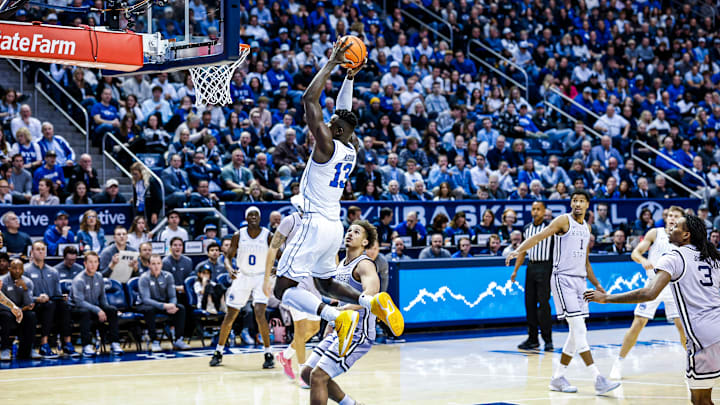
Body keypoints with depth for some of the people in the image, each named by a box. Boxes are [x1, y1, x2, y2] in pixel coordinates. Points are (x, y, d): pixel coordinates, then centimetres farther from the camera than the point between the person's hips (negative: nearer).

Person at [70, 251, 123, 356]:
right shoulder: (79, 280, -17)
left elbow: (102, 296, 15)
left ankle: (114, 343, -16)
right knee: (85, 312, -39)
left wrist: (104, 309, -4)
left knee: (112, 310, -18)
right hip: (78, 309, -6)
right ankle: (86, 346, -39)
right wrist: (98, 310, -31)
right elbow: (79, 301, -26)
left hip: (95, 306, 6)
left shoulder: (99, 277, 4)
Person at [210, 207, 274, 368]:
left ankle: (268, 353, -8)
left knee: (259, 314, -20)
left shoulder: (268, 236, -11)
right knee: (230, 316, 5)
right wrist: (230, 269, -23)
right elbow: (228, 257, -2)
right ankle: (218, 352, 21)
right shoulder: (238, 235, -8)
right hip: (242, 277, 2)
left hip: (261, 277, -2)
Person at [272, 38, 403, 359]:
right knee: (325, 283, 26)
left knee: (283, 289, -8)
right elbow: (344, 113, 24)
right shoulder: (350, 149, 8)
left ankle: (338, 318, -26)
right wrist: (349, 77, 20)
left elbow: (310, 99, -16)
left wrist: (332, 64, -11)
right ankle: (373, 301, 4)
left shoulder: (327, 145, -14)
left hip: (315, 224, -9)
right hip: (333, 227, 9)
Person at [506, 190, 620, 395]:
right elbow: (538, 237, -17)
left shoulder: (586, 227, 17)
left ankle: (558, 378, 18)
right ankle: (598, 380, -18)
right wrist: (518, 251, -32)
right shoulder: (563, 221, -5)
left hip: (580, 280, 8)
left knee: (577, 332, 8)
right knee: (579, 329, -13)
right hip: (563, 279, -8)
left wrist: (597, 284, 23)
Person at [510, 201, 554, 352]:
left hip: (545, 267, -6)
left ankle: (548, 340, -3)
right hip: (531, 266, 6)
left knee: (543, 303, -9)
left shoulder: (550, 227, -4)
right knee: (530, 303, 5)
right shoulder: (527, 229, 12)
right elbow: (523, 250, 19)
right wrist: (515, 270, 16)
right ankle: (532, 339, 12)